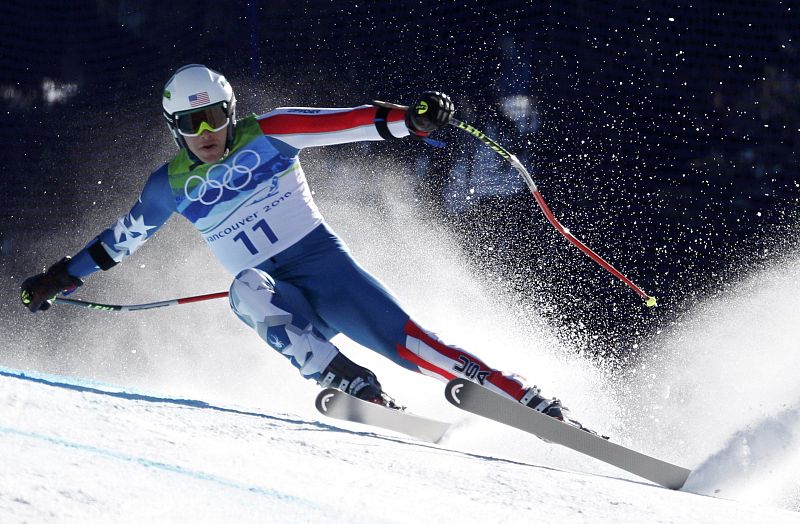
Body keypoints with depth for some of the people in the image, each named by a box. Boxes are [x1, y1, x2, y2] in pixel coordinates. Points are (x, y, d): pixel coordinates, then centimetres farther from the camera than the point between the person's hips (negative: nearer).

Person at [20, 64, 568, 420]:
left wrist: (410, 118, -28)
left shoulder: (266, 136, -2)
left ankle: (529, 399, -20)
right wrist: (57, 279, 22)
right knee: (247, 288, -34)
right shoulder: (171, 187, 6)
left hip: (325, 262, -1)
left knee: (404, 339, -20)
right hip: (276, 299, 1)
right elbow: (121, 238, 21)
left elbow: (346, 122, -12)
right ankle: (351, 385, -43)